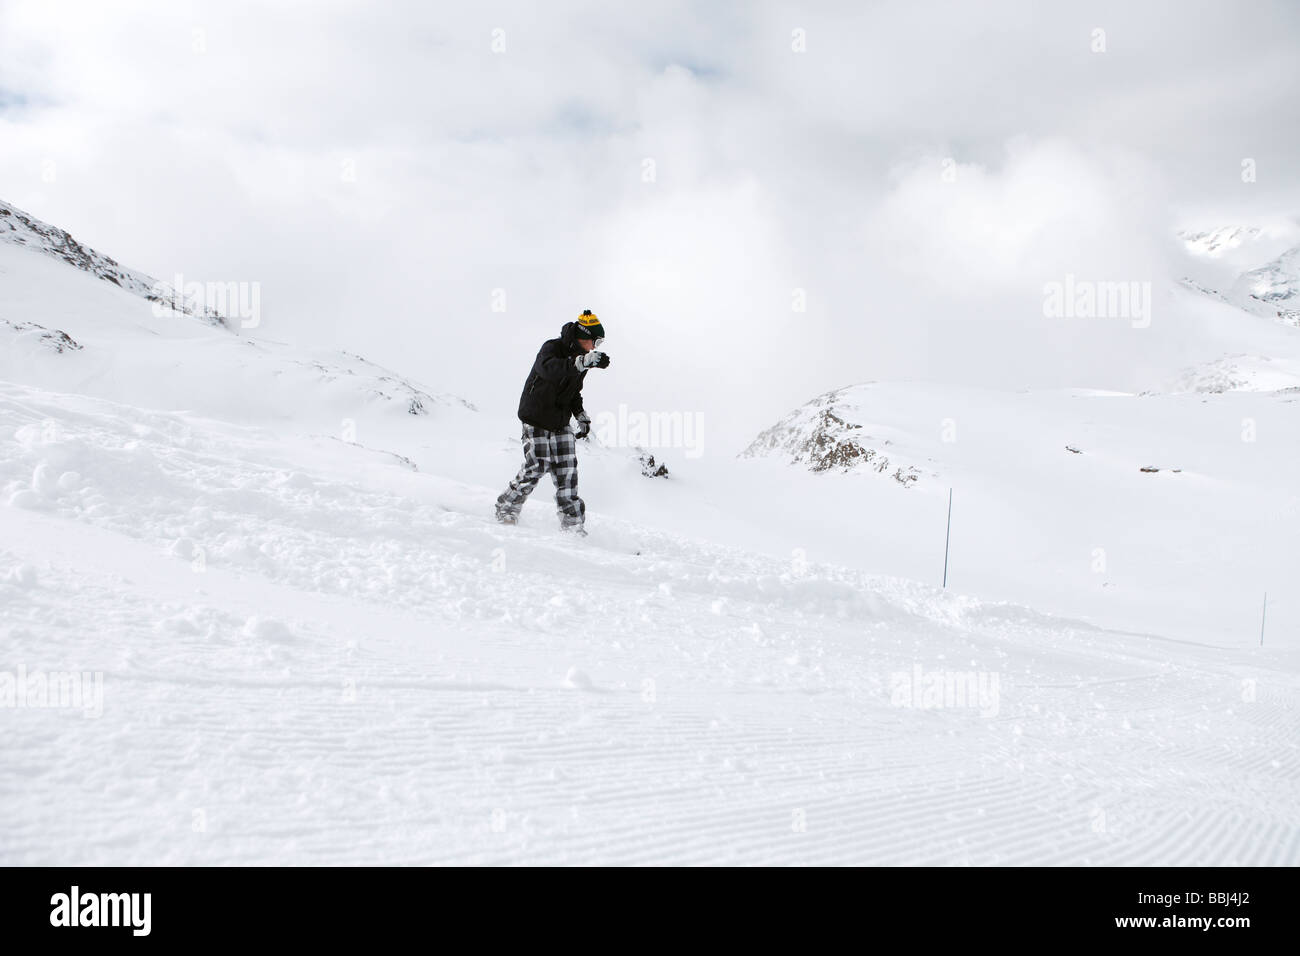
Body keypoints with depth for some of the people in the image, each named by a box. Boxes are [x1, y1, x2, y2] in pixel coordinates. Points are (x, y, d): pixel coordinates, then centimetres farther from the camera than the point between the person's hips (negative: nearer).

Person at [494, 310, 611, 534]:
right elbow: (548, 368, -44)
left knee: (567, 471, 0)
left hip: (561, 424, 7)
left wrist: (582, 415, 4)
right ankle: (507, 507, 14)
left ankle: (572, 522, 6)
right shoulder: (551, 348, -18)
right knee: (536, 468, -8)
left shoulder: (579, 358, 7)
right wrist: (582, 362, -57)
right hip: (536, 421, -7)